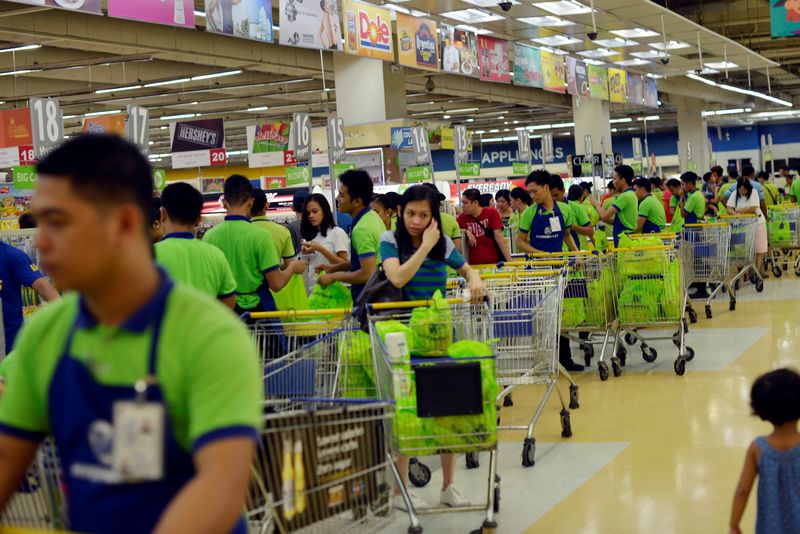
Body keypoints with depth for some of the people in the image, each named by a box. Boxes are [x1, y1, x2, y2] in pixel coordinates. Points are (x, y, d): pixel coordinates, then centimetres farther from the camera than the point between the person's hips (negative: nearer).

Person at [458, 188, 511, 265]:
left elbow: (498, 237, -8)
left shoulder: (491, 213, -1)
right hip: (475, 264, 1)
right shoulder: (463, 217, 3)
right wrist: (466, 231, -14)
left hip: (495, 262, -1)